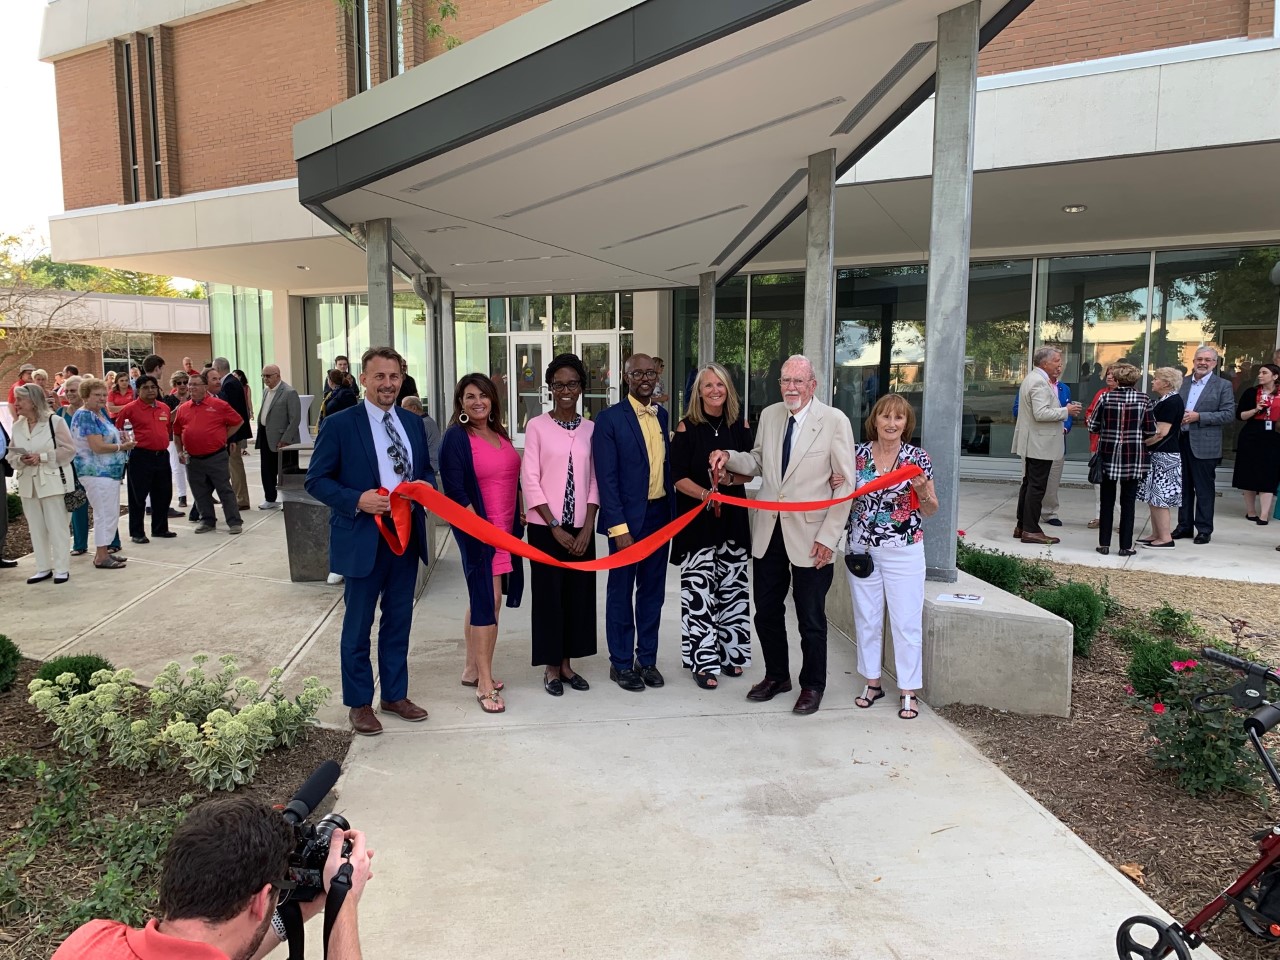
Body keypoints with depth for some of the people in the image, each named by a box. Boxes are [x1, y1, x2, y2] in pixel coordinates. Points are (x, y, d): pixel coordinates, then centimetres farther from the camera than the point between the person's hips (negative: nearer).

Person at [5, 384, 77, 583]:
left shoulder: (55, 421, -7)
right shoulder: (17, 426, 9)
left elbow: (68, 450, -10)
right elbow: (11, 454, 13)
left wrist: (42, 457, -18)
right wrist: (20, 460, -10)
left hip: (52, 480, -6)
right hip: (28, 482, 6)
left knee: (56, 525, -1)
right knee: (36, 527, 9)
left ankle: (61, 568, 7)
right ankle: (43, 568, 18)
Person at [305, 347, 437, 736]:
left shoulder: (414, 424, 9)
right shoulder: (339, 425, -8)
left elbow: (426, 471, 17)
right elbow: (316, 480, -7)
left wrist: (426, 486, -7)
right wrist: (357, 500, -22)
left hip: (407, 536, 5)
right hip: (363, 539, -5)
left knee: (399, 621, 17)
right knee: (358, 626, 9)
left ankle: (395, 694, 32)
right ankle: (359, 703, 24)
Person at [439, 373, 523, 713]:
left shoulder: (500, 434, 11)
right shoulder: (455, 437, -9)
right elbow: (454, 490, -14)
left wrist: (519, 517, 11)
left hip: (506, 528, 7)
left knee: (482, 599, 14)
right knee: (488, 600, -8)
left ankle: (472, 669, 26)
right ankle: (485, 684, -1)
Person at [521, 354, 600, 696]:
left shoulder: (591, 428, 6)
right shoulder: (536, 426, -4)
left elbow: (595, 480, 5)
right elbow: (530, 480, -7)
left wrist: (588, 527, -4)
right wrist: (555, 527, -10)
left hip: (581, 529, 3)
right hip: (546, 527, -3)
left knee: (579, 594, 8)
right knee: (549, 594, 3)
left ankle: (567, 662, 23)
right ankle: (551, 666, 18)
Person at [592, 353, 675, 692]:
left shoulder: (661, 415, 9)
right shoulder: (609, 418, -9)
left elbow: (666, 465, 12)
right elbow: (606, 477, -13)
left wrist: (673, 512, 6)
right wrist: (619, 526, -17)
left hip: (660, 514, 6)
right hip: (627, 518, -5)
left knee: (653, 590, 13)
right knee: (621, 592, 7)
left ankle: (647, 659, 26)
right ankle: (621, 663, 20)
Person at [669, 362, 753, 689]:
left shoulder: (739, 426, 6)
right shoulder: (687, 427, -3)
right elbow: (678, 477, -6)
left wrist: (730, 479, -12)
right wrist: (705, 494, -22)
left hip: (732, 516, 3)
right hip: (697, 518, -3)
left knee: (732, 586, 8)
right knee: (699, 589, -5)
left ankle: (730, 652, 24)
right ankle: (704, 661, 5)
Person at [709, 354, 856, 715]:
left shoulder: (834, 421, -9)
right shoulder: (769, 415, 6)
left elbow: (846, 483, -8)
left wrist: (828, 537, -12)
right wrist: (730, 458, -5)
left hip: (809, 535, -4)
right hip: (768, 532, 5)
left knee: (811, 618, 9)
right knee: (766, 611, 14)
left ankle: (812, 685, 28)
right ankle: (776, 676, 35)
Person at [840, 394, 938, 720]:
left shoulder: (918, 459, -5)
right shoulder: (857, 454, 0)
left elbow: (931, 510, 1)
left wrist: (922, 490, -19)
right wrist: (836, 485, -10)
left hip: (903, 551, -2)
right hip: (861, 549, 3)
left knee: (906, 620, 3)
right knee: (866, 617, 13)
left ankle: (908, 690, 18)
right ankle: (872, 681, 29)